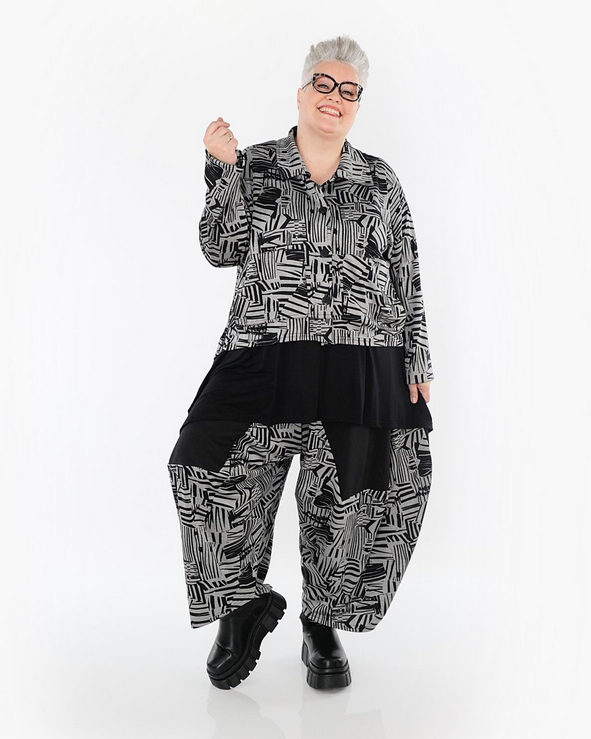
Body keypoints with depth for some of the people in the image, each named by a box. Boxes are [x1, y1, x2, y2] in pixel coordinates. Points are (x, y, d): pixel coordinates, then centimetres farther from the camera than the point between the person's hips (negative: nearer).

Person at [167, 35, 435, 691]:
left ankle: (322, 626, 26)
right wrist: (221, 169, -6)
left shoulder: (381, 182, 14)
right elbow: (220, 250, 2)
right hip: (262, 358, 0)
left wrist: (417, 361, 8)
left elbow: (407, 280, 13)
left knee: (350, 499, 0)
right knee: (215, 471, -11)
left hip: (362, 366, 1)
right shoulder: (254, 165, 11)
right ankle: (246, 605, 16)